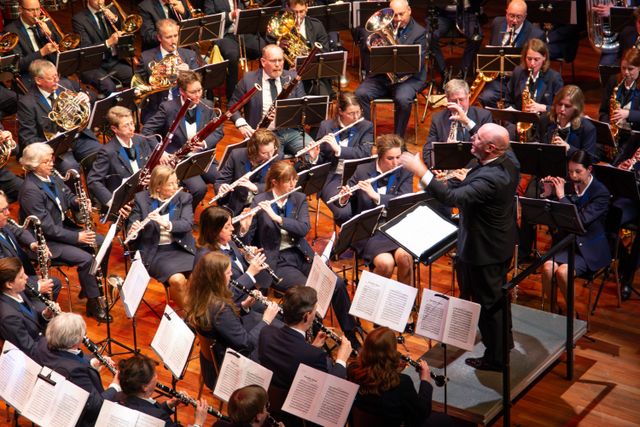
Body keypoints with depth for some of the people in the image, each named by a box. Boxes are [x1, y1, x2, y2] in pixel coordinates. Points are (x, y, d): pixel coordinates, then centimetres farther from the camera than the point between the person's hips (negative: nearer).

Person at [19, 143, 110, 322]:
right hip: (45, 240, -9)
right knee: (86, 259, -23)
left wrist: (79, 202, -10)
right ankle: (93, 304, -7)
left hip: (62, 228, 9)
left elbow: (68, 197, 14)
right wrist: (76, 237, -24)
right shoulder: (30, 191, -25)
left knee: (103, 243, 2)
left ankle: (90, 286, 18)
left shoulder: (52, 177, 0)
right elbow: (47, 228, -25)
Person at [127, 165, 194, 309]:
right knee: (178, 280, -28)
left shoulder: (184, 198, 4)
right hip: (155, 251, -2)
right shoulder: (142, 199, 1)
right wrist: (133, 231, -23)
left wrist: (167, 224, -28)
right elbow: (132, 225, 1)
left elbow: (188, 224, -9)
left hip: (181, 248, 2)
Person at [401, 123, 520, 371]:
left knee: (487, 302, 7)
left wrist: (421, 172, -43)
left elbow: (452, 198, -44)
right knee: (497, 293, 28)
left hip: (484, 250, -10)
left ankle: (495, 357, 23)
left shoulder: (489, 178, -37)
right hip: (502, 242, 10)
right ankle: (504, 339, 49)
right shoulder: (509, 160, -7)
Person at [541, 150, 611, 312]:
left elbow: (582, 220, -24)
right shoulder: (568, 186, 4)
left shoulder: (601, 192, -12)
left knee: (562, 272, -28)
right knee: (547, 268, -24)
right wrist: (547, 194, -11)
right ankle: (553, 309, -5)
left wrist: (561, 196, -22)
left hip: (590, 249, -4)